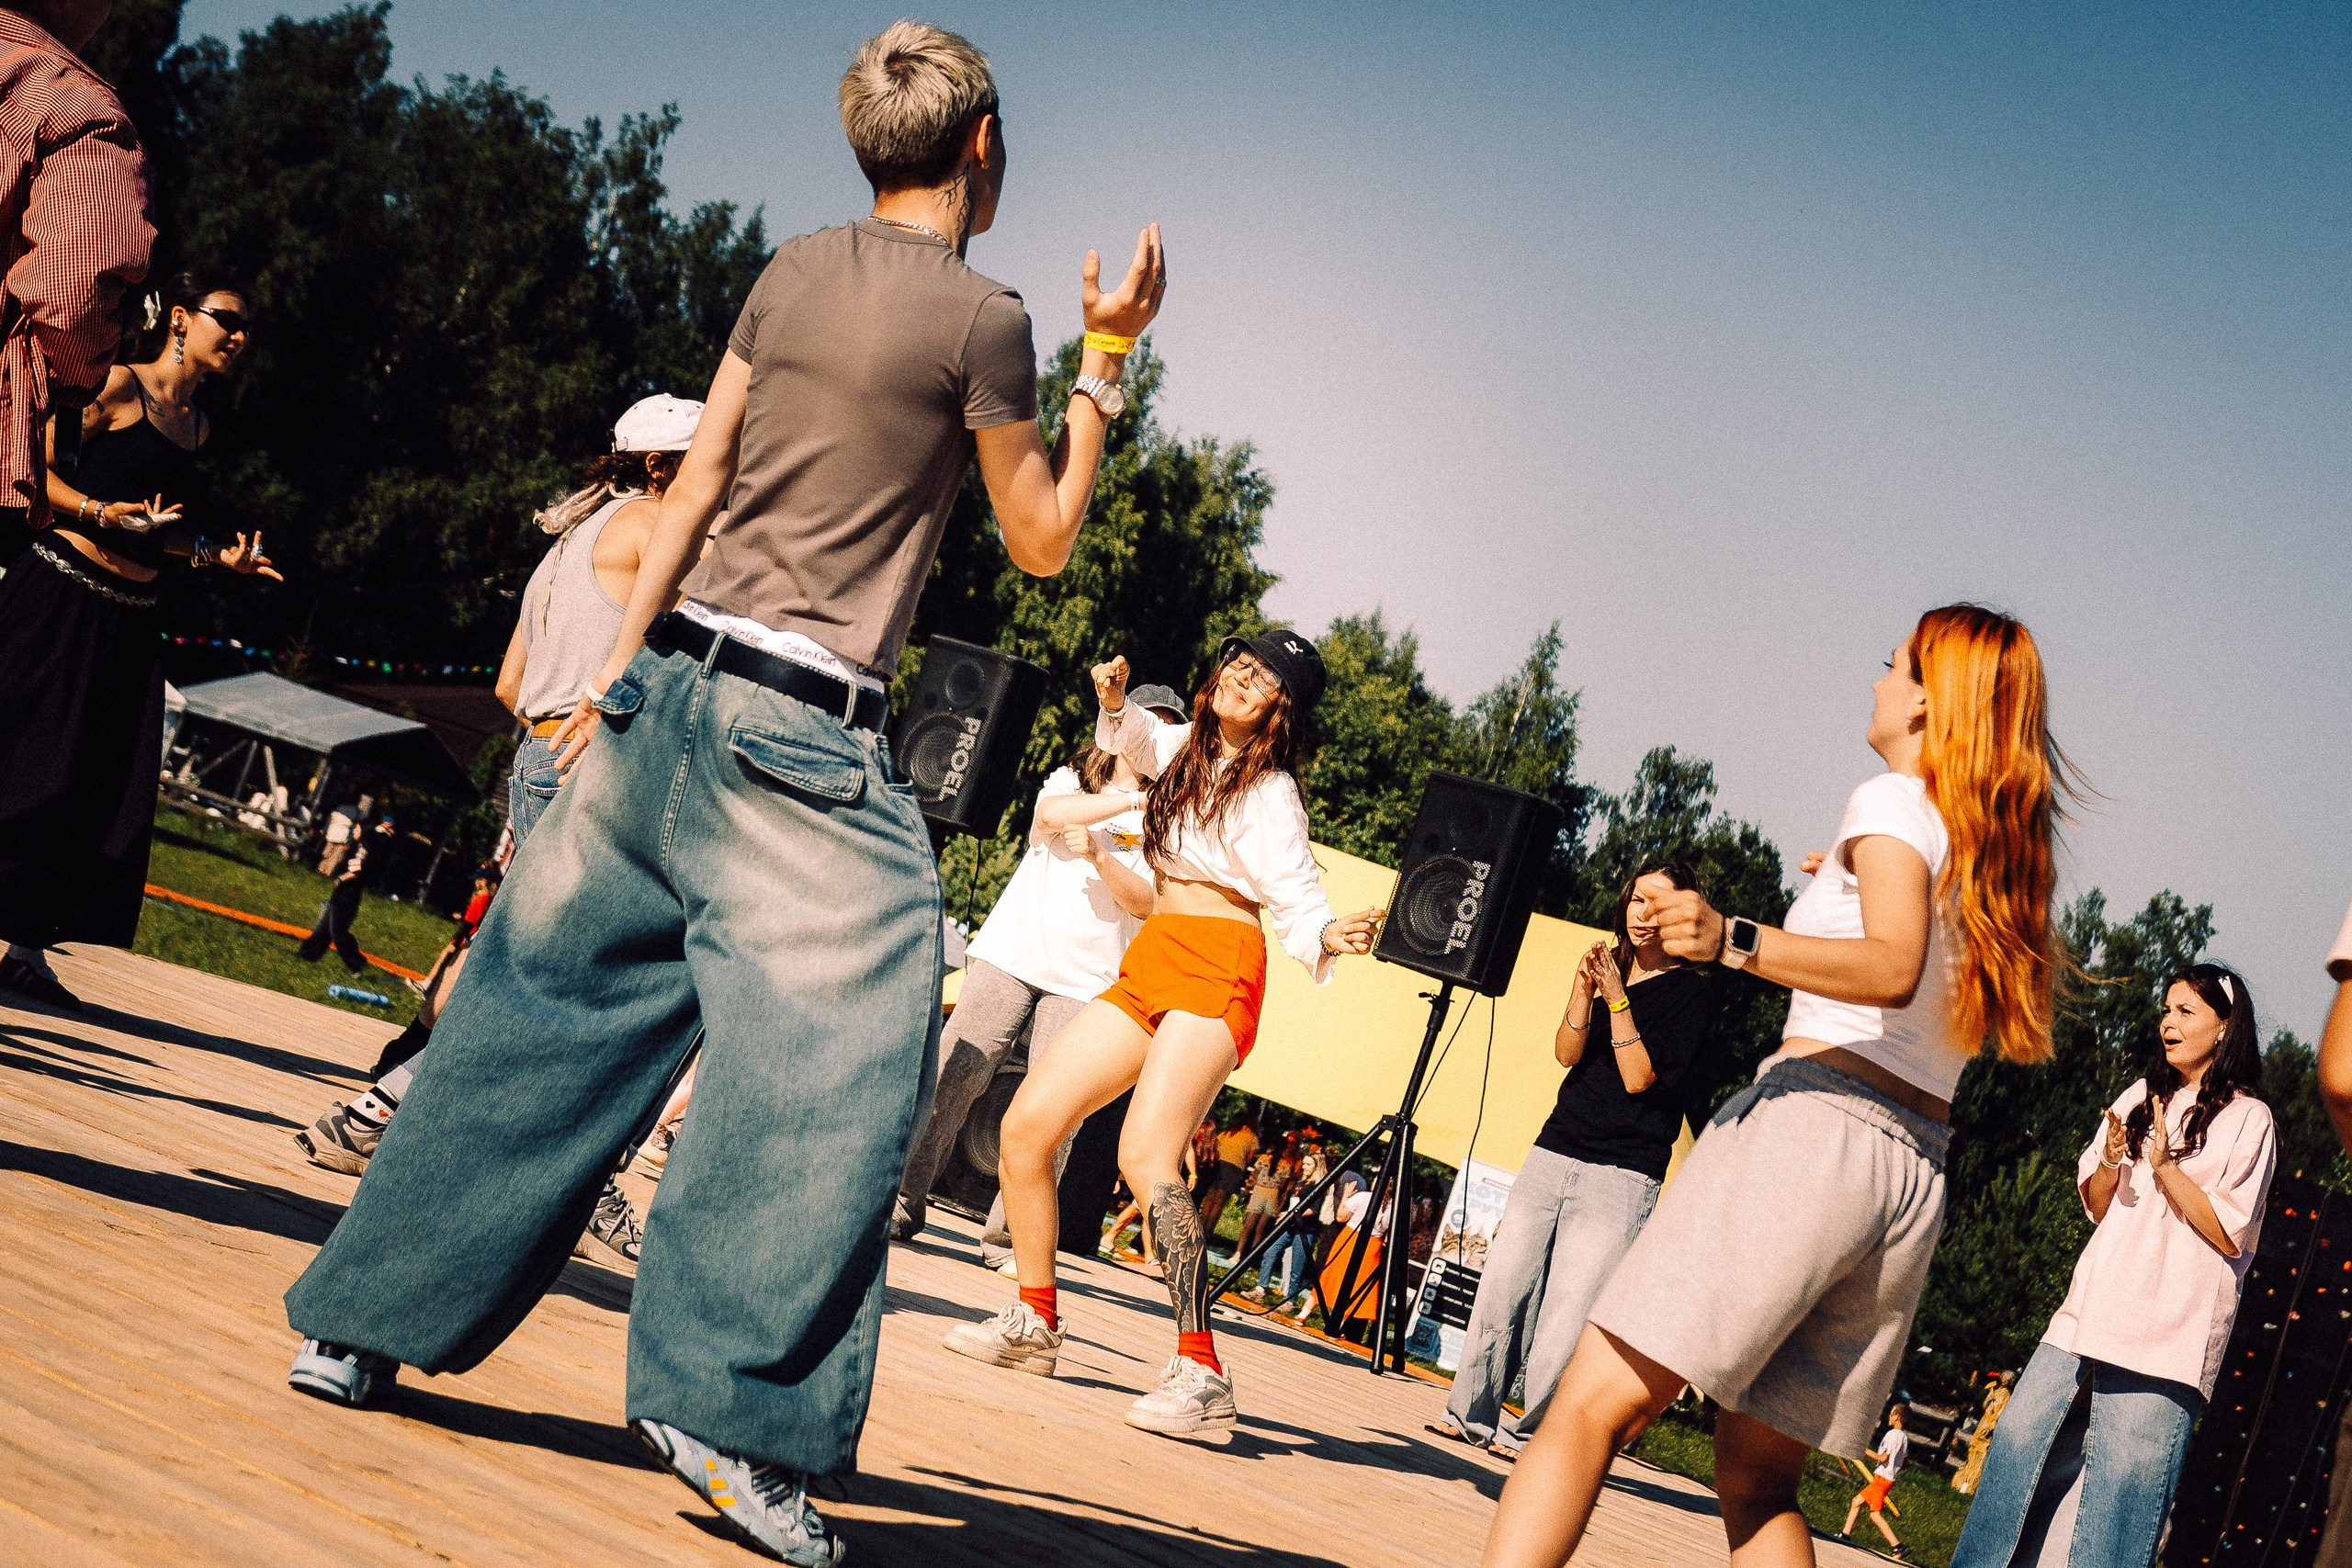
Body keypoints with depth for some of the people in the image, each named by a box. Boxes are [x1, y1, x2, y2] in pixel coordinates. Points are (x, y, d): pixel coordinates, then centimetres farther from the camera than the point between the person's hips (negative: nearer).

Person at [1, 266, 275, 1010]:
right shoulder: (119, 384, -5)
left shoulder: (197, 425, 17)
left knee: (107, 793, 4)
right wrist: (99, 511, -23)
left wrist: (215, 555, 9)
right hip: (60, 597, -7)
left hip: (127, 621, 7)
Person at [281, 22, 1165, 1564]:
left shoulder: (791, 274, 11)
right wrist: (1107, 361, 11)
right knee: (832, 1064, -2)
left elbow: (698, 480, 13)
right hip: (806, 738, -7)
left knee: (544, 1009, 13)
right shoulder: (981, 317, -6)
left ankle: (359, 1320, 19)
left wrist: (623, 664, 16)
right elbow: (1042, 538, 4)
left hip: (675, 684, 7)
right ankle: (736, 1407, -6)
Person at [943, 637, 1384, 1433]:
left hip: (1218, 971, -8)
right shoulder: (1189, 749, 15)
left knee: (1145, 1153, -26)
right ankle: (1035, 1321, 12)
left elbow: (1299, 904, -12)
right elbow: (1138, 736, 34)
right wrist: (1116, 702, 12)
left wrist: (1329, 937, -34)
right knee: (1026, 1123, -2)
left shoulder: (1270, 794, -6)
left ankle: (1201, 1373, -28)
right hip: (1148, 967, 8)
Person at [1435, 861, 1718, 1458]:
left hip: (1621, 1177, -5)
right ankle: (1471, 1413, 12)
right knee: (1501, 1289, 2)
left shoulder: (1693, 990, -2)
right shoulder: (1610, 966, 14)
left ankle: (1537, 1433, -1)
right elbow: (1567, 1053, 4)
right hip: (1554, 1153, 5)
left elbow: (1640, 1077, -9)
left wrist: (1617, 999, -16)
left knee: (1565, 1313, -10)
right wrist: (1583, 991, -11)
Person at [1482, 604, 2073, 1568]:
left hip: (1816, 1114, -8)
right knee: (1757, 1481, 13)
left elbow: (1894, 969, -18)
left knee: (1593, 1404, -15)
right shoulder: (2001, 852, 22)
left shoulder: (1897, 802, 0)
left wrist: (1735, 941, -31)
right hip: (1919, 1172, 8)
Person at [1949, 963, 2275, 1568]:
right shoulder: (2142, 1097, 17)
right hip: (2092, 1308, 5)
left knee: (2126, 1472, -12)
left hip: (2166, 1330, -5)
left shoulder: (2248, 1119, 2)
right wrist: (2110, 1161, -4)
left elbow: (2229, 1235, -5)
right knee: (2020, 1439, -3)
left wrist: (2164, 1165, -13)